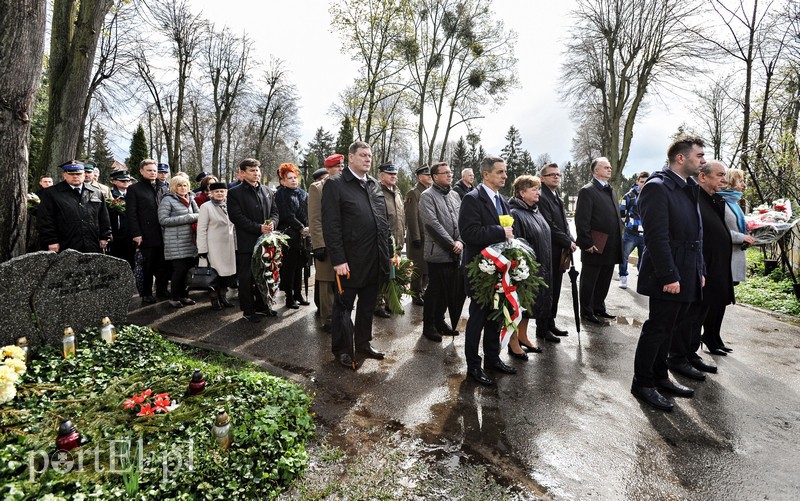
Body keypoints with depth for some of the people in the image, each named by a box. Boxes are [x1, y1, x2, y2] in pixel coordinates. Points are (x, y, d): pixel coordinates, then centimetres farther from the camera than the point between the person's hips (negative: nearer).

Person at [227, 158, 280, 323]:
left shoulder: (267, 191, 12)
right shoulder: (234, 193, -5)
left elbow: (275, 211, 13)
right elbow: (237, 217, -13)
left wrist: (272, 223, -10)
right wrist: (259, 228, -18)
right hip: (247, 242, -5)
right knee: (246, 278, 3)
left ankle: (262, 306, 27)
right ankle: (248, 310, 14)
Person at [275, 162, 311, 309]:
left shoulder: (303, 194, 13)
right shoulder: (281, 194, -5)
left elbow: (308, 214, 11)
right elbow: (287, 215, -12)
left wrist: (307, 229, -5)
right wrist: (301, 228, -13)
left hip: (302, 236, 6)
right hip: (289, 235, -6)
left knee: (299, 265, 11)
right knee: (289, 267, -2)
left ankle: (298, 294, 21)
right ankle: (289, 297, 6)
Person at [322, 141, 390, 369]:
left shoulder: (374, 184, 12)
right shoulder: (335, 184, -8)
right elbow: (331, 226, -13)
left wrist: (386, 252, 10)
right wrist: (338, 260, -17)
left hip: (375, 260, 6)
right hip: (350, 260, -6)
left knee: (368, 305, 17)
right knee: (344, 306, 8)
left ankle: (363, 342, 33)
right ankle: (342, 349, 22)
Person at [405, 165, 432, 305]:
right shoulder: (414, 193, -10)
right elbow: (412, 217, -15)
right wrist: (416, 238, -18)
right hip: (419, 237, -7)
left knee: (427, 267, 13)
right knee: (418, 268, 1)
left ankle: (422, 291, 27)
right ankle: (416, 296, 12)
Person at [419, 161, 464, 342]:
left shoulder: (455, 195, 15)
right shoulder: (427, 196, -7)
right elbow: (433, 224, -16)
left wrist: (460, 241, -7)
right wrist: (452, 244, -15)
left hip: (456, 253, 7)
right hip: (438, 253, -6)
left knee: (455, 290, 11)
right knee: (435, 291, 1)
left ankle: (440, 321, 28)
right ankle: (429, 326, 17)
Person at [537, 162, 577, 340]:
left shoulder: (557, 198, 17)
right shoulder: (541, 198, -13)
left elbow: (563, 223, 18)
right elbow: (549, 226, -18)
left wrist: (571, 241, 3)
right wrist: (568, 242, -11)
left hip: (560, 252, 9)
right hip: (549, 251, -9)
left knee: (555, 290, 14)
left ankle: (550, 323, 25)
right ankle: (543, 328, 8)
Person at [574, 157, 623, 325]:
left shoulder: (611, 191, 17)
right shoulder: (587, 191, -10)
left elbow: (616, 217, 22)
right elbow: (581, 220, -15)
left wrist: (618, 240, 15)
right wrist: (587, 244, -17)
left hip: (610, 247, 8)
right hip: (595, 247, -8)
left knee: (604, 281, 16)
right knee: (589, 282, 4)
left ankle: (599, 307, 30)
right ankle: (586, 313, 15)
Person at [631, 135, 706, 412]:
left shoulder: (690, 189, 14)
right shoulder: (657, 187, -15)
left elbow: (695, 234, 18)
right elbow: (657, 236, -21)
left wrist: (699, 271, 14)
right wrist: (669, 276, -22)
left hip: (687, 275, 9)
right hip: (668, 277, -9)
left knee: (667, 327, 17)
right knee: (657, 328, 0)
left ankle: (659, 376, 30)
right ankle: (642, 383, 14)